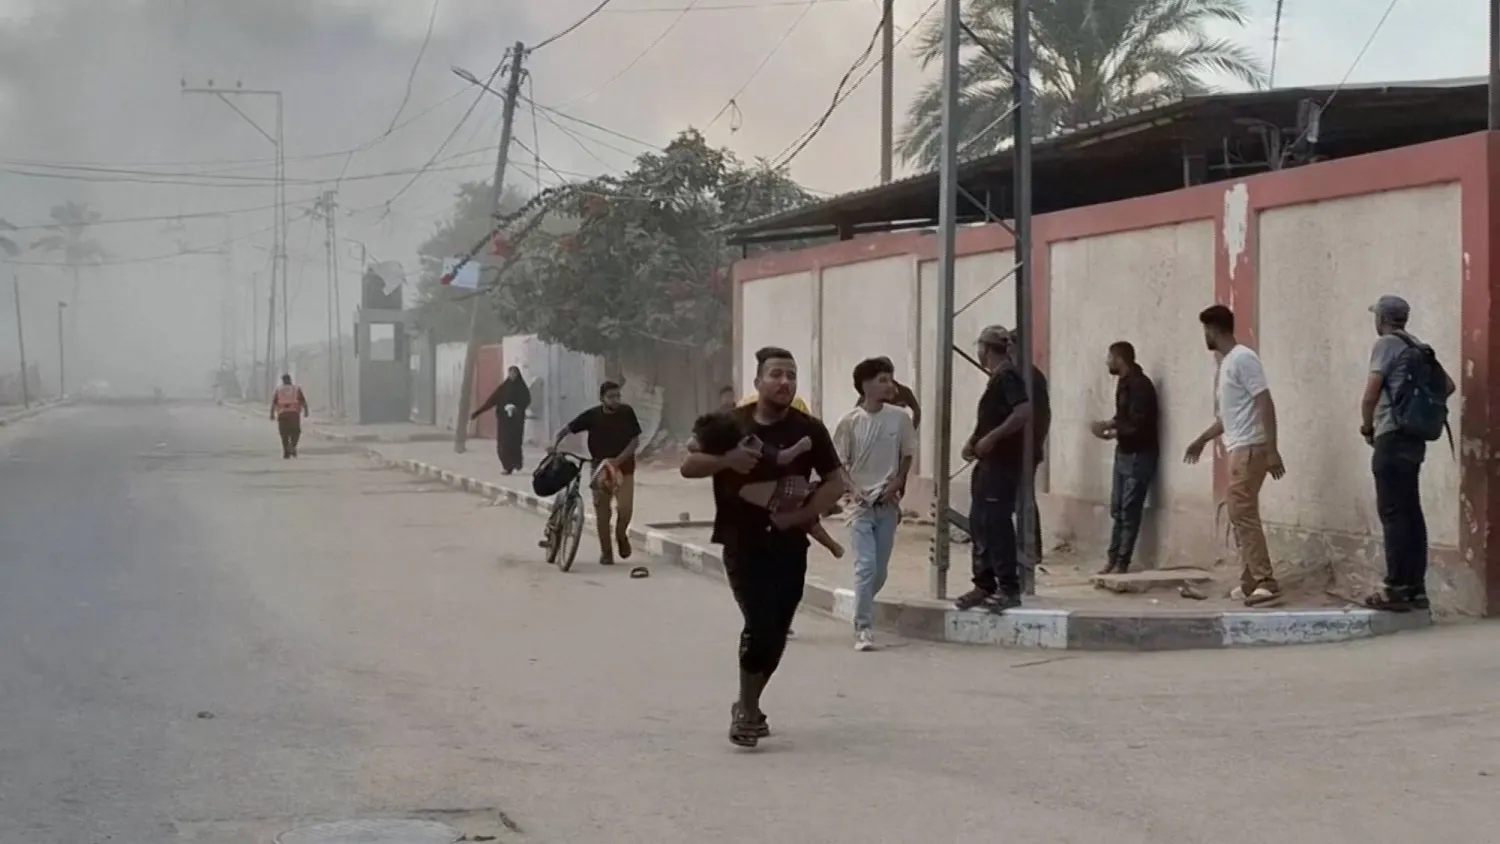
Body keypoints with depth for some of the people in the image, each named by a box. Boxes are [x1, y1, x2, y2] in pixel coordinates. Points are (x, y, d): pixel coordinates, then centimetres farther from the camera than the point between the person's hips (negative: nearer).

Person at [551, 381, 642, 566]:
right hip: (600, 469, 1)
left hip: (624, 468, -1)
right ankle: (606, 552, 13)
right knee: (602, 512, 0)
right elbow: (566, 429, -1)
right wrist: (555, 444, -19)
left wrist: (618, 460, -18)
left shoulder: (627, 413, -8)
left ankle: (621, 535, 16)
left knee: (625, 508, -15)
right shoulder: (592, 415, -8)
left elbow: (635, 441, -6)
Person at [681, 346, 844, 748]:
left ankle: (747, 706, 29)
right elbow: (688, 467, 1)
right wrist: (727, 459, -18)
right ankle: (748, 708, 2)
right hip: (742, 542, -2)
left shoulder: (808, 429, 0)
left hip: (788, 543, 2)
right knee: (760, 622, -15)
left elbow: (835, 481, 2)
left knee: (776, 631, 7)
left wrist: (802, 514, -13)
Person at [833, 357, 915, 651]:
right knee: (865, 566, -11)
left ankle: (861, 611, 34)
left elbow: (907, 456, 9)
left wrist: (896, 485, -5)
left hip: (888, 503, 3)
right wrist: (853, 489, -15)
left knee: (880, 571, 9)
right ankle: (863, 629, -7)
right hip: (861, 504, -3)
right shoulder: (850, 422, -8)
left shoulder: (900, 418, -2)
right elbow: (838, 464, -1)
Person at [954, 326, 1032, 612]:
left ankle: (1009, 589, -4)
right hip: (988, 463, 10)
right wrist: (975, 441, 9)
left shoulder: (1007, 376, -13)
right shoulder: (997, 377, 17)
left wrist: (991, 438, -23)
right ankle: (984, 585, 17)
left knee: (997, 524, -8)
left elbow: (1024, 412, -26)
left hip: (1003, 463, -10)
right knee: (979, 524, 11)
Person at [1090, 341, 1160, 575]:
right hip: (1124, 453, 9)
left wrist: (1110, 426, -16)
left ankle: (1122, 563, 0)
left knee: (1129, 511, -4)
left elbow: (1137, 425, -24)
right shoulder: (1124, 382, 11)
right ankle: (1113, 559, 17)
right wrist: (1111, 431, 0)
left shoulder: (1140, 385, -18)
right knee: (1117, 510, 11)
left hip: (1139, 456, -9)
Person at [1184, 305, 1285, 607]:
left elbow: (1265, 403, -18)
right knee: (1239, 517, 11)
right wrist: (1202, 440, 38)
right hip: (1237, 449, 10)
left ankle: (1267, 584, -16)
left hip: (1249, 449, -10)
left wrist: (1272, 449, -24)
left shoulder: (1243, 358, -12)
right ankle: (1250, 584, 15)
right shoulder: (1226, 362, 18)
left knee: (1244, 515, -14)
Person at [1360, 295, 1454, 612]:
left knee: (1393, 513, -8)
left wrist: (1367, 426, 2)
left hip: (1393, 437, -8)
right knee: (1411, 512, 9)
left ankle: (1397, 588, -10)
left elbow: (1371, 392, -13)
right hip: (1415, 438, 8)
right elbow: (1448, 385, 22)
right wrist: (1424, 405, 17)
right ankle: (1416, 588, 10)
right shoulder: (1419, 349, 18)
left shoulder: (1387, 344, -7)